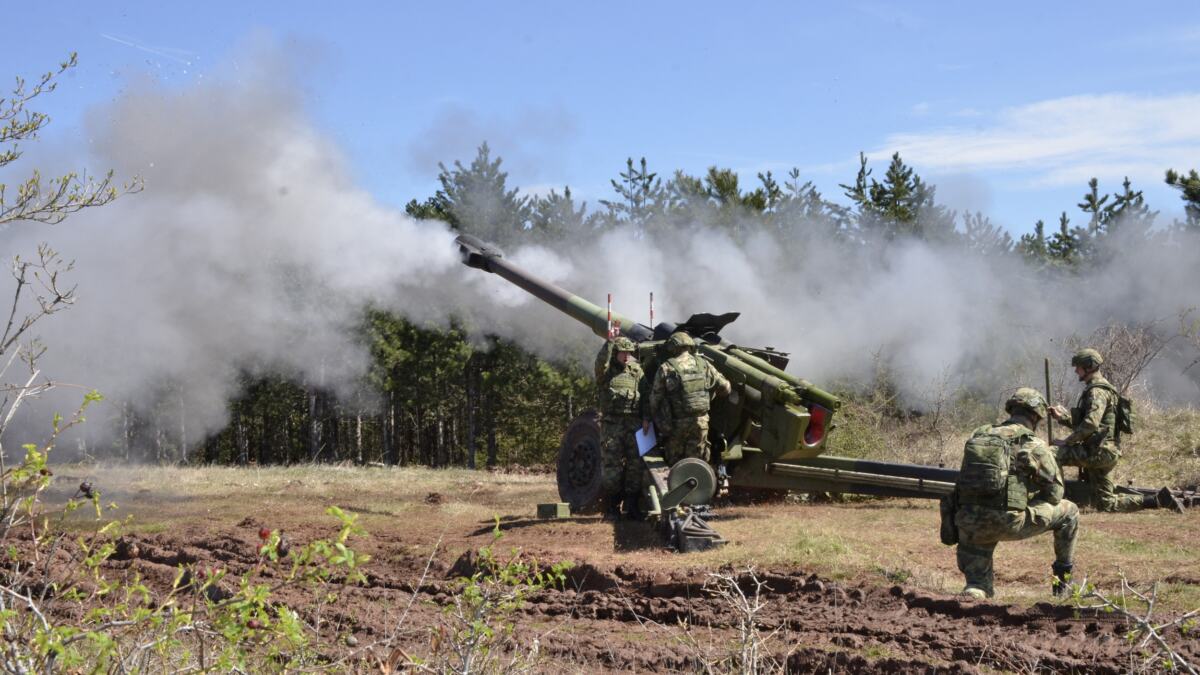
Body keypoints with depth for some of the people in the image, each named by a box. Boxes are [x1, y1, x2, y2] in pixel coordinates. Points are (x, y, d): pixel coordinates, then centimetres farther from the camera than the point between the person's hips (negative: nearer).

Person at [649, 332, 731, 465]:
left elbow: (655, 399, -4)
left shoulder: (666, 369, -8)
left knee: (674, 464, 11)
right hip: (700, 423, 2)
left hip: (675, 424, -2)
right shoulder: (704, 365, 1)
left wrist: (657, 422, 10)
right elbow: (725, 388, 8)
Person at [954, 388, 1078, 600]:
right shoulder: (1034, 445, 0)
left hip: (969, 523, 5)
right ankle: (1063, 579, 27)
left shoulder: (979, 435, 15)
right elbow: (1055, 493, 6)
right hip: (1007, 522, -5)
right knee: (1069, 512, 18)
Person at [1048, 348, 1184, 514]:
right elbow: (1079, 421, 22)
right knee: (1106, 505, 11)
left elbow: (1090, 424, -25)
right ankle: (1159, 499, 10)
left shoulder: (1097, 391, -12)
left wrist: (1066, 442, -19)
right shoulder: (1096, 388, 20)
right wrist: (1061, 416, 7)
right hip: (1103, 454, 10)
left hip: (1099, 452, -10)